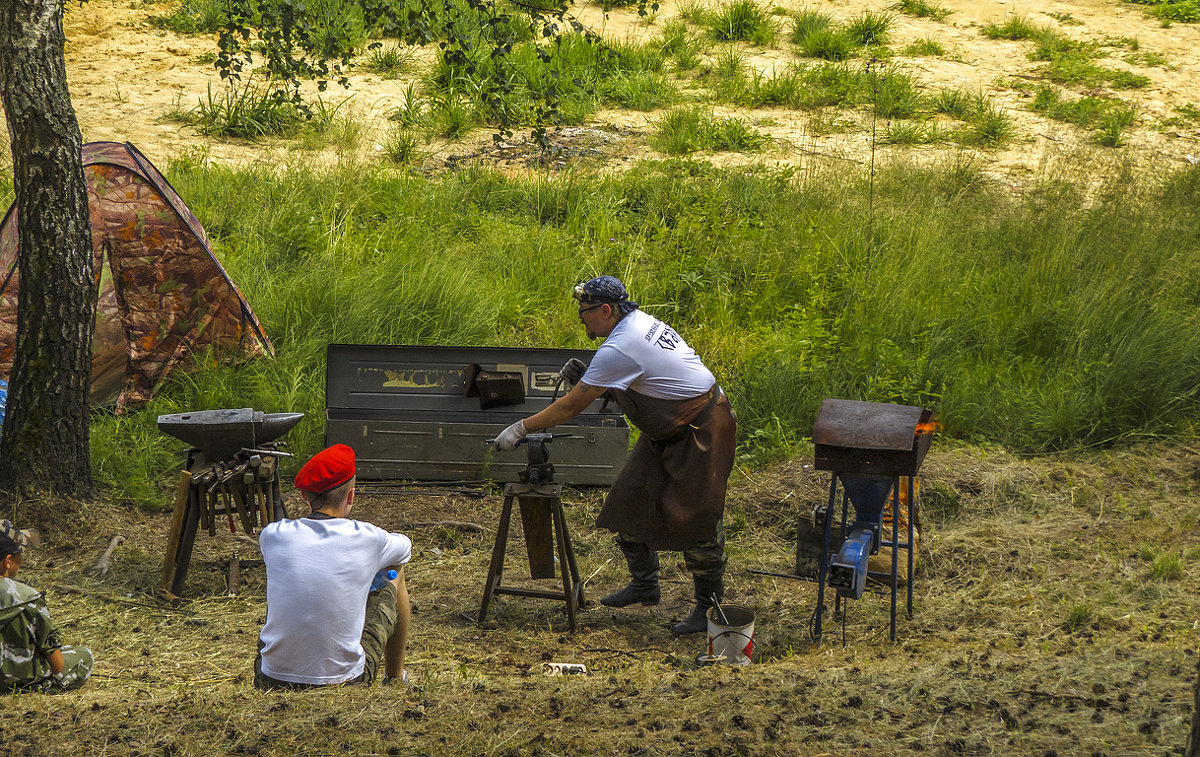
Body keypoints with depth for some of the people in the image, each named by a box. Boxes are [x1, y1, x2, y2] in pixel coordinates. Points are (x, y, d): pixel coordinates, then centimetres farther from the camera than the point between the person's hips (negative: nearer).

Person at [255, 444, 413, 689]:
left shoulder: (273, 536, -6)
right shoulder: (367, 539, -9)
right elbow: (406, 548, 17)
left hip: (273, 681, 2)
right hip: (346, 679, -2)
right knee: (394, 577, 21)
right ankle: (395, 677, 40)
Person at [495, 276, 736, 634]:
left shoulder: (619, 349, -25)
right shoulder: (639, 321, 4)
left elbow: (571, 406, -21)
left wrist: (521, 428, -13)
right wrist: (586, 377, 2)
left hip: (701, 430, -11)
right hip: (667, 430, 11)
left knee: (695, 517, -8)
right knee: (631, 498, 11)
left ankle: (709, 606, 0)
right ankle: (644, 584, 22)